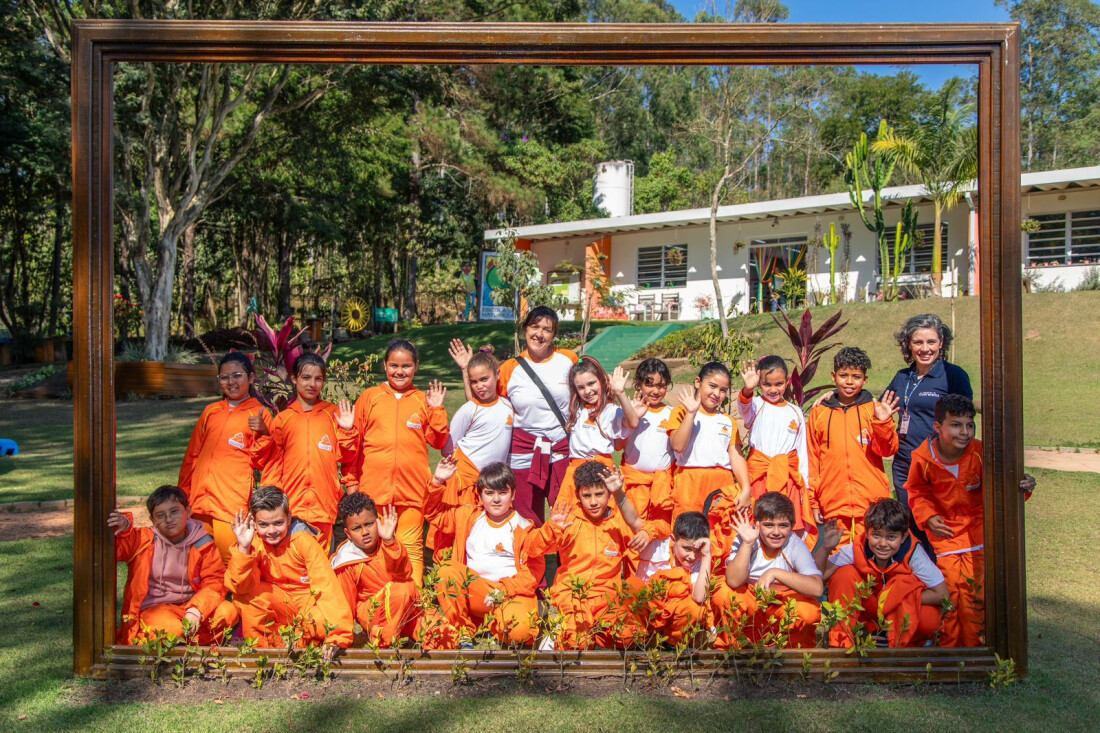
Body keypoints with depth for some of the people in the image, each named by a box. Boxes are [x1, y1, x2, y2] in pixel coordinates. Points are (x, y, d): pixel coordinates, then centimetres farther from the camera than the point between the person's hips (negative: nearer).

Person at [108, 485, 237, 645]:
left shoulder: (203, 544, -2)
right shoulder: (142, 540, -1)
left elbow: (215, 582, -8)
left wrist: (196, 610, -25)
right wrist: (123, 527, -29)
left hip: (190, 606, 2)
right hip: (153, 608, -2)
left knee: (228, 611, -25)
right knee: (170, 629, -36)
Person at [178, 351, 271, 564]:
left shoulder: (258, 415, 2)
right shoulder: (211, 411, 15)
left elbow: (264, 462, -3)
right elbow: (192, 456, 21)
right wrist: (182, 494, 18)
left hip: (232, 506, -4)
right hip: (199, 504, 5)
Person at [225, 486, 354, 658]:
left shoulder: (304, 540, -16)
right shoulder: (254, 542, -9)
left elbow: (326, 584, -24)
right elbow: (240, 586, -21)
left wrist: (336, 635, -36)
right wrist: (243, 548, -36)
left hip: (309, 604, -2)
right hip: (279, 605, 3)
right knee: (243, 596, -23)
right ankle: (259, 646, -9)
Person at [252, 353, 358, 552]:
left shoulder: (334, 414, 8)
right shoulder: (283, 419, 9)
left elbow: (346, 459, 6)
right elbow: (272, 463, 10)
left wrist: (347, 431, -8)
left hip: (323, 506, 0)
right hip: (291, 507, 0)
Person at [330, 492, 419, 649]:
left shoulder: (386, 542, -4)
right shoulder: (346, 562, -9)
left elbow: (403, 572, -20)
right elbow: (346, 605, -2)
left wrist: (390, 541, -32)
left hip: (407, 605, 2)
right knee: (402, 588, -32)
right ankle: (383, 640, -19)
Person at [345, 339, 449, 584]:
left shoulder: (424, 400, 8)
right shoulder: (369, 397, 6)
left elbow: (437, 442, 7)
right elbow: (353, 442, 8)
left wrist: (437, 410, -4)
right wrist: (352, 481, 4)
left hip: (412, 489, 0)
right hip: (374, 488, 0)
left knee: (411, 546, 4)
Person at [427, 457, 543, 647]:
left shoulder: (523, 528, 2)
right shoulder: (469, 518, 13)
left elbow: (534, 569, -2)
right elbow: (435, 512, 19)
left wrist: (504, 590, -16)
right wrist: (437, 482, 3)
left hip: (511, 594, -3)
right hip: (472, 591, 3)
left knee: (520, 629, -33)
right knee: (447, 570, -26)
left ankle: (492, 623, 2)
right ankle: (463, 631, -14)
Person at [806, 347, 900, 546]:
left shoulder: (874, 409, 5)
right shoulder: (819, 412, 8)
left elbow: (888, 451, -2)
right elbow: (812, 458, 10)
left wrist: (883, 423, -18)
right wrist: (813, 501, 8)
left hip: (871, 504, -1)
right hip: (833, 506, 1)